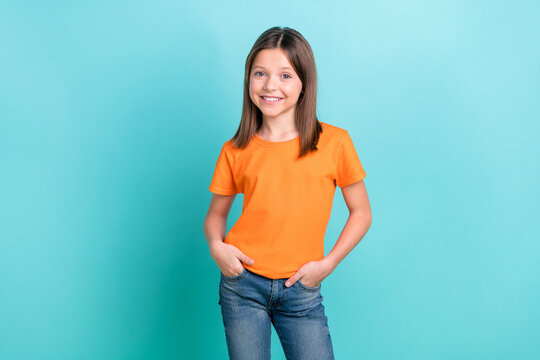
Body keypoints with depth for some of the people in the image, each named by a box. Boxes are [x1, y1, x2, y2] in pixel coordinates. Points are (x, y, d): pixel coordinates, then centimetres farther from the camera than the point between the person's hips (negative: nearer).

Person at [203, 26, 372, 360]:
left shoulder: (335, 142, -4)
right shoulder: (236, 151, 1)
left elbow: (361, 213, 3)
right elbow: (217, 212, 12)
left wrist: (327, 263, -7)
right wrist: (216, 245, -8)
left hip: (302, 292, -1)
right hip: (243, 284, 1)